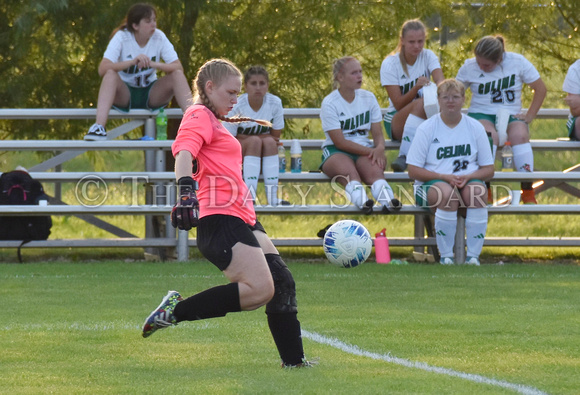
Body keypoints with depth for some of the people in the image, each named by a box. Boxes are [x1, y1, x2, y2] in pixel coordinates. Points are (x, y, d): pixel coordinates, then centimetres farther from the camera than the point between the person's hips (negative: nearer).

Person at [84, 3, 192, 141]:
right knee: (111, 74, -33)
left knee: (177, 75, -22)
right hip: (125, 95, -2)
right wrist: (132, 62, -40)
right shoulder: (122, 37, -14)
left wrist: (154, 64, -33)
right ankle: (99, 126, -47)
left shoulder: (159, 37, -7)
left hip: (151, 95, 2)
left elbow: (178, 67, -14)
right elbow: (102, 69, -26)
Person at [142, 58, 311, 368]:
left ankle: (293, 360, 8)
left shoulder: (213, 120, 26)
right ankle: (177, 310, -15)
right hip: (221, 218, -11)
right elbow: (184, 152, -24)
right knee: (260, 290, -21)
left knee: (282, 282, 5)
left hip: (241, 218, 11)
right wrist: (186, 190, -40)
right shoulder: (199, 116, -5)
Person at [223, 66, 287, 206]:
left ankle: (272, 196, -38)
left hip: (265, 157, 2)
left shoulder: (275, 103, -10)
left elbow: (276, 137, -5)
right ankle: (250, 194, -44)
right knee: (254, 141, -33)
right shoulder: (236, 107, -17)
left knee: (269, 142, -30)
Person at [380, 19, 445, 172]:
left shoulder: (428, 56, 3)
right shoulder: (390, 64, -7)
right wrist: (417, 87, -29)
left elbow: (441, 81, -16)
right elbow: (398, 104, -12)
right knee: (421, 104, -35)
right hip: (397, 122, -3)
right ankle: (403, 157, -45)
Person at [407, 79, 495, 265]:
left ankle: (473, 255, -29)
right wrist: (444, 177, -17)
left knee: (476, 191, -34)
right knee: (448, 193, -37)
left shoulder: (475, 128, 9)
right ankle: (446, 256, -29)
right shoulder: (426, 129, 2)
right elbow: (413, 171, -3)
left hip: (467, 181, 2)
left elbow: (488, 170, 9)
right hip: (431, 183, -2)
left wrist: (468, 177, -13)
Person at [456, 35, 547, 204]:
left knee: (520, 135, -35)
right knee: (491, 135, -38)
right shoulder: (469, 67, 0)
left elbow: (540, 89, 4)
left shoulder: (518, 62, -2)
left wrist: (529, 117, -3)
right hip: (481, 114, -1)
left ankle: (528, 192, -31)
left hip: (511, 115, 1)